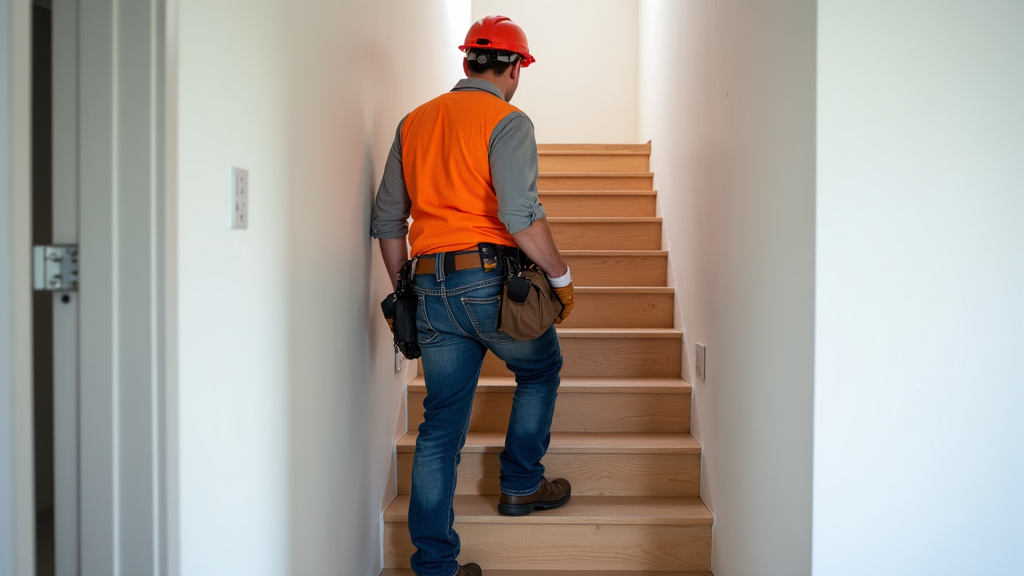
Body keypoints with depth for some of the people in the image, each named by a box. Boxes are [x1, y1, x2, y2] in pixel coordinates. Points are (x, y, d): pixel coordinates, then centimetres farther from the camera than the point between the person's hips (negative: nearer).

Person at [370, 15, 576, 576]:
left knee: (440, 424, 9)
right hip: (491, 279, -5)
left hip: (431, 288, 6)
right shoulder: (507, 121, -5)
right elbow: (520, 215, -18)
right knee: (540, 372, 24)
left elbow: (387, 220, 15)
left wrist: (405, 292, 23)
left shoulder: (413, 121, 15)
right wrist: (561, 276, -6)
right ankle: (520, 484, 31)